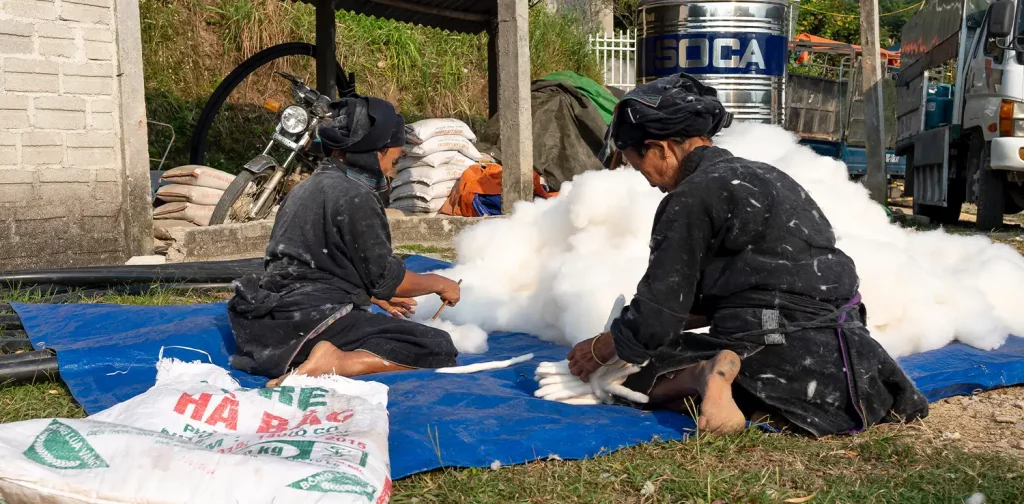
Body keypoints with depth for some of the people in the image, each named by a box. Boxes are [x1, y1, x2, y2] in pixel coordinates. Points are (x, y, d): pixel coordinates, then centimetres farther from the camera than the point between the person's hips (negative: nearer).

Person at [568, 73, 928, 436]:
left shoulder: (692, 196, -9)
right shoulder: (761, 175, 18)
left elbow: (654, 321, -7)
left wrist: (601, 348, 10)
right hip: (838, 347, 7)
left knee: (635, 368, 10)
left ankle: (706, 374, -17)